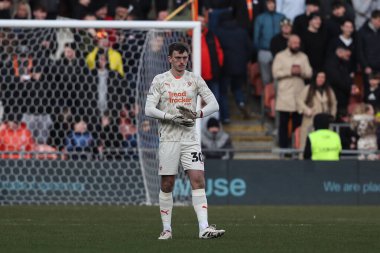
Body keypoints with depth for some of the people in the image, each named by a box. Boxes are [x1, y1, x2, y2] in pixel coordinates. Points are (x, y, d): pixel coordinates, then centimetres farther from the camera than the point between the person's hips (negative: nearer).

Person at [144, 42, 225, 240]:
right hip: (168, 139, -1)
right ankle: (167, 229, 12)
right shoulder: (160, 80, 3)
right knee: (167, 185, 2)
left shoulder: (195, 80, 7)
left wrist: (198, 114, -16)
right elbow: (149, 109, -4)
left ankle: (204, 228, -17)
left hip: (190, 138, 1)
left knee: (198, 180, -11)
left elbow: (214, 104, 3)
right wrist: (171, 117, -17)